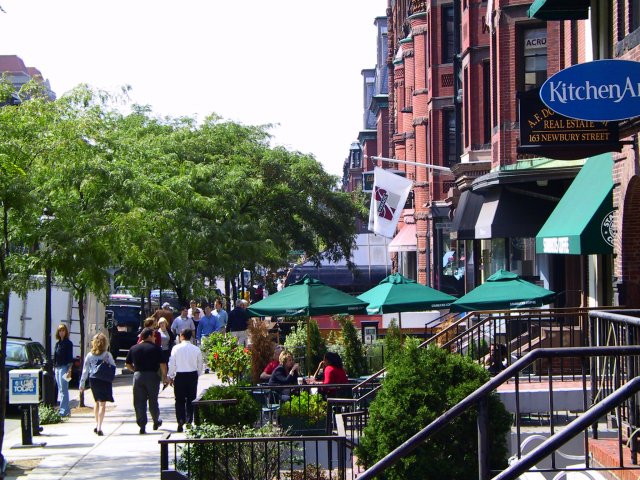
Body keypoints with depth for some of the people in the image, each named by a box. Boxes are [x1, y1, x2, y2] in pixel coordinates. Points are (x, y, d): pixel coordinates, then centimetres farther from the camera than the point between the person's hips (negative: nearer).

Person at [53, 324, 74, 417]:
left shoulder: (68, 343, -6)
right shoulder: (57, 343, 15)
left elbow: (70, 357, -11)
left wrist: (69, 370, -17)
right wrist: (54, 367, 14)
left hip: (64, 367, -8)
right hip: (57, 368, 8)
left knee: (63, 389, -10)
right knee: (60, 389, 9)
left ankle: (64, 410, -11)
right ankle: (66, 410, 14)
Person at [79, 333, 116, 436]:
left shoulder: (89, 355, 1)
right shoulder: (107, 355, -8)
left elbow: (85, 370, 3)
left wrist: (82, 384, 8)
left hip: (93, 381, 4)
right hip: (104, 381, -4)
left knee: (97, 402, 22)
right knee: (102, 404, -2)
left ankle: (97, 425, 30)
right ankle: (99, 428, -10)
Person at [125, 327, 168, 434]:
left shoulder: (134, 348, 6)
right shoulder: (156, 348, -4)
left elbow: (127, 364, 10)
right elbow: (163, 364, -8)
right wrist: (164, 376, 3)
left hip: (138, 376, 2)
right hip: (152, 376, -2)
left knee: (139, 402, 2)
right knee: (153, 400, 14)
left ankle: (142, 426, -4)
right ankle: (156, 422, 29)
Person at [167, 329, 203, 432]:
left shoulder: (176, 348, -8)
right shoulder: (196, 349, -2)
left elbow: (172, 364, -4)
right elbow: (200, 365, 5)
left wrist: (170, 376, 8)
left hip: (180, 376, -2)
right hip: (193, 375, 2)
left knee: (180, 400, 5)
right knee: (191, 400, 9)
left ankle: (181, 422, -4)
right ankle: (189, 421, 7)